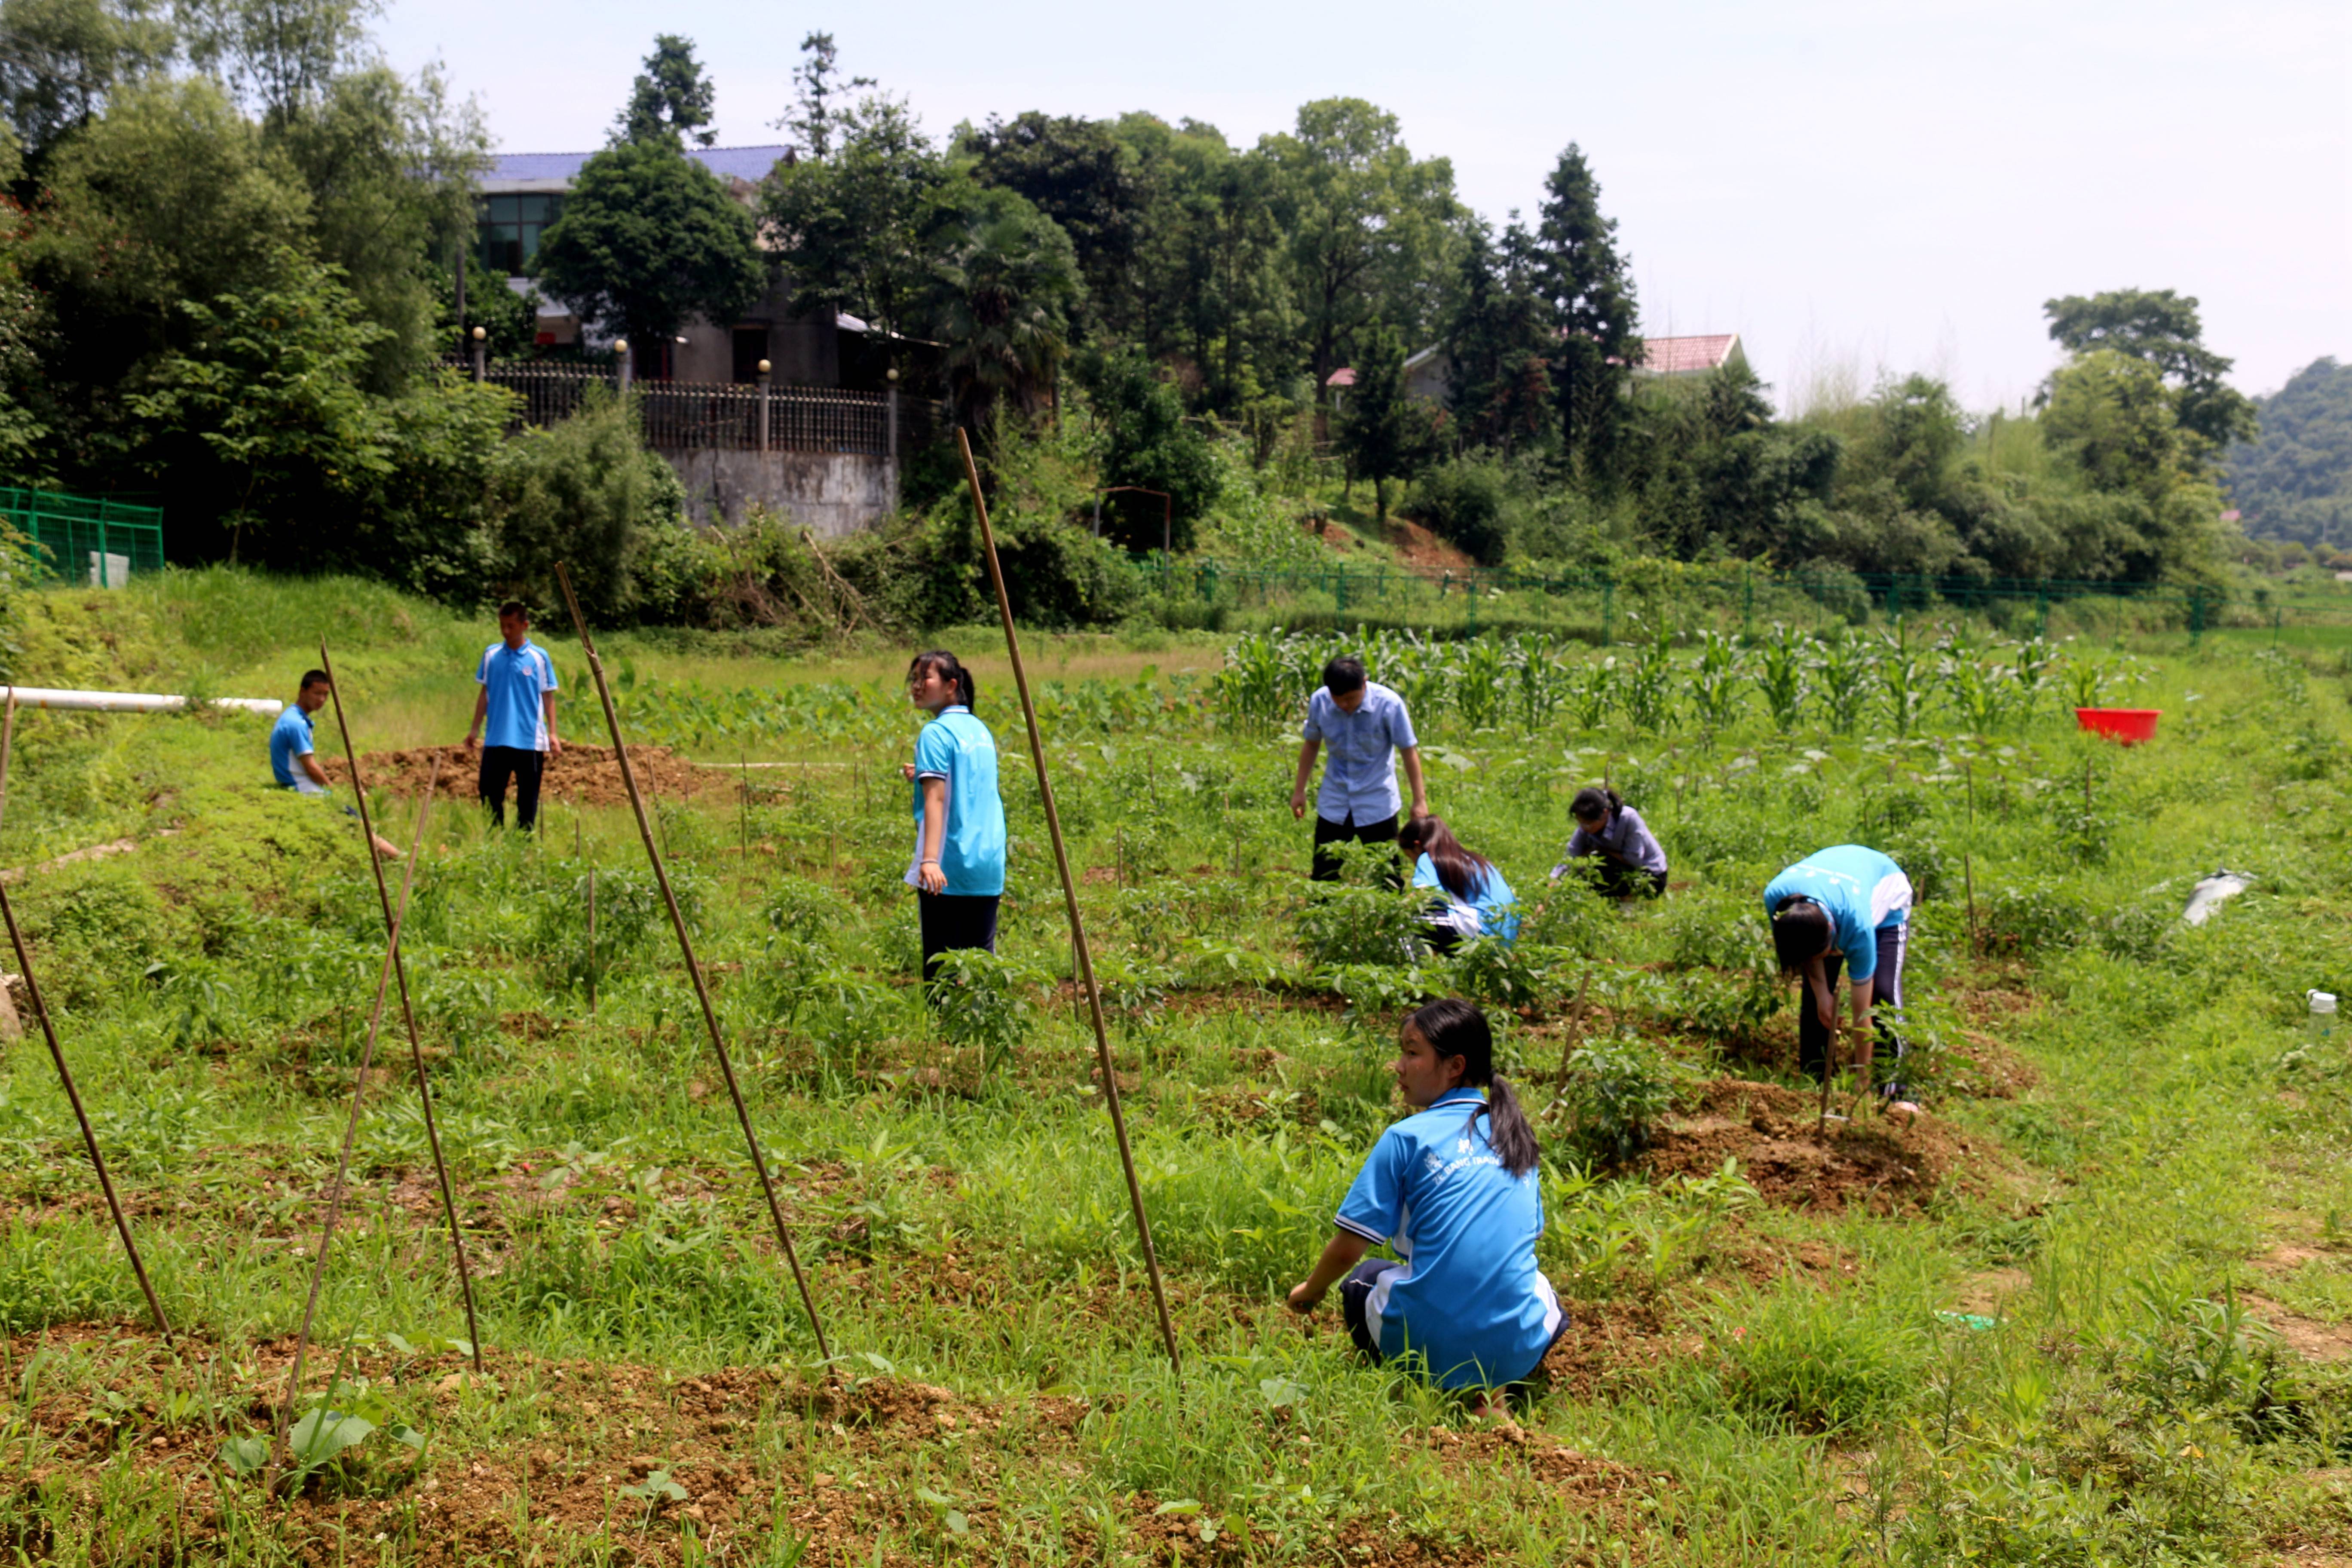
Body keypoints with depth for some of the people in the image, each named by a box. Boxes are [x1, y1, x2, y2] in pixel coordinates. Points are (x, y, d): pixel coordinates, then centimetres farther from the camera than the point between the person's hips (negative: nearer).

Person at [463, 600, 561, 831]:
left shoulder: (539, 657, -1)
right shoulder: (491, 655, 7)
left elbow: (548, 697, 2)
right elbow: (484, 694, 14)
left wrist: (552, 734, -4)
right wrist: (475, 729, 12)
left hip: (529, 741, -2)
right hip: (496, 740, 3)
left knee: (527, 800, 3)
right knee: (490, 795, 3)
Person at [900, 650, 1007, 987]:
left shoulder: (936, 733, -8)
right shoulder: (981, 730, 14)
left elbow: (936, 799, -20)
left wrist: (930, 860, -28)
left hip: (948, 870, -7)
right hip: (989, 869, 7)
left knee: (941, 967, -2)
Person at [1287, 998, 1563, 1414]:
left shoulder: (1407, 1137, -5)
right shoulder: (1515, 1134, 8)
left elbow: (1347, 1250, -4)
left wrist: (1310, 1290, 18)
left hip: (1429, 1347, -2)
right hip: (1517, 1354, 2)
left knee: (1361, 1281, 29)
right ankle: (1493, 1390, 8)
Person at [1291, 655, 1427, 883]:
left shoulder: (1389, 704, -19)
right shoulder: (1319, 701, -11)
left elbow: (1409, 751, -10)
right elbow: (1311, 744, 6)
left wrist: (1419, 800, -8)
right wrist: (1299, 790, 11)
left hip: (1377, 803, -3)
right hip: (1334, 802, 3)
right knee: (1324, 876, 7)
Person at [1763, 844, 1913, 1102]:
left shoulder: (1857, 926, -45)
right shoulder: (1775, 896, -37)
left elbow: (1863, 1011, -36)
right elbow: (1806, 947, -13)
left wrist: (1863, 1082, -31)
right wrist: (1821, 992, -22)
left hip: (1887, 899, -4)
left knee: (1883, 992, -22)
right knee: (1814, 994, -8)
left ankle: (1895, 1092, -19)